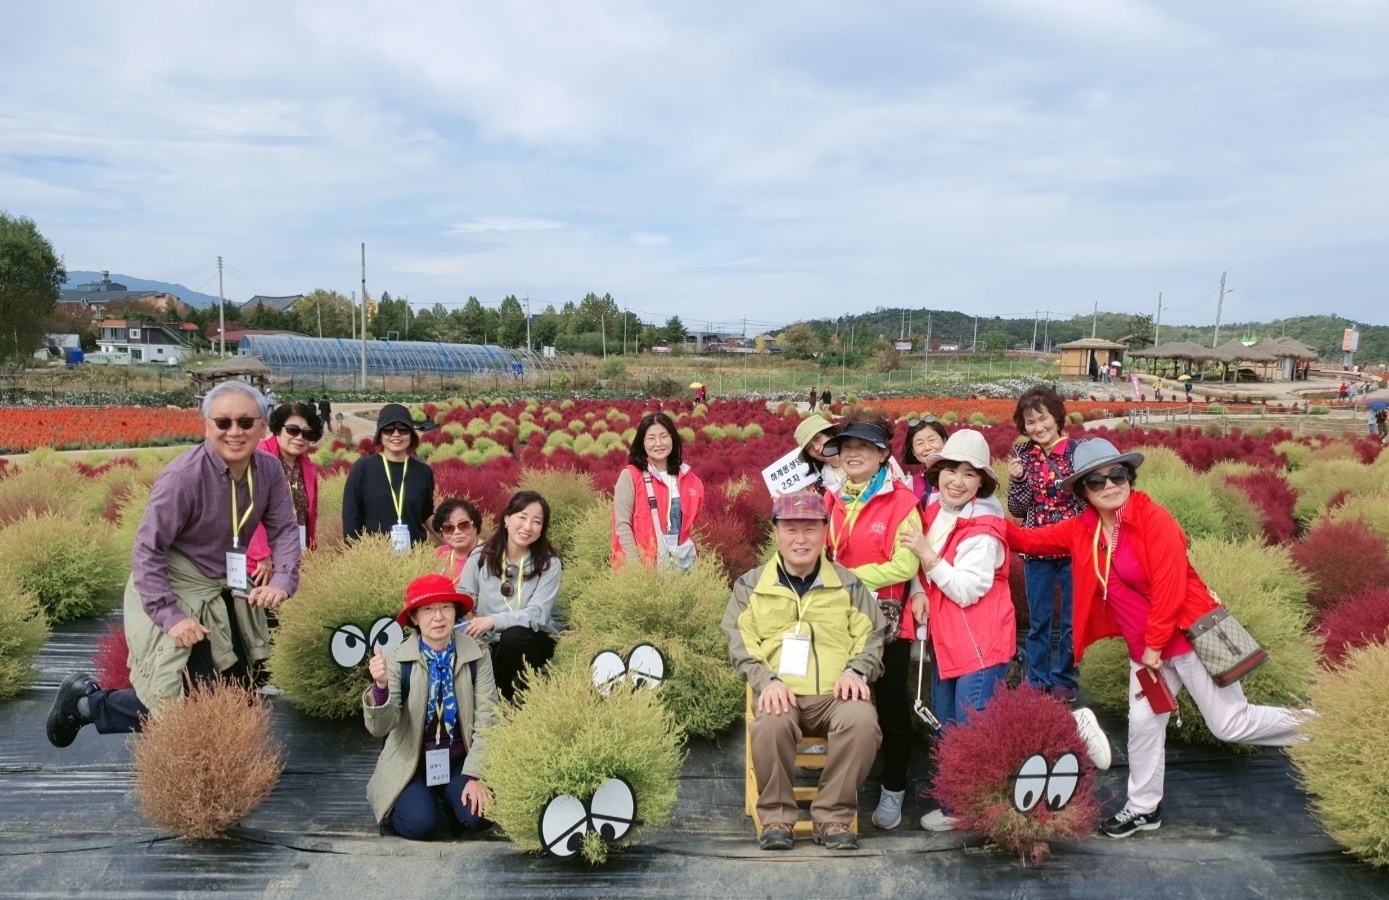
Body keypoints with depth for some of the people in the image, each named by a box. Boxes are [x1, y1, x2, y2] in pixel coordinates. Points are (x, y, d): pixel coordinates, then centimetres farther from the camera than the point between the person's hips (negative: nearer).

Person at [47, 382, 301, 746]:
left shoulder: (269, 469, -9)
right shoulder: (183, 476, -26)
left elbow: (285, 529, -6)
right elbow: (146, 550, -23)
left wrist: (283, 579, -25)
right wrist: (169, 616, -29)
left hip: (226, 594, 7)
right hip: (177, 593, -7)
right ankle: (84, 700, 17)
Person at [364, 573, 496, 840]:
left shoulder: (477, 655, -8)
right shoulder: (396, 658, -13)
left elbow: (487, 720, -9)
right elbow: (380, 729, -17)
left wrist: (476, 775, -16)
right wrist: (380, 687, -36)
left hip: (459, 760, 1)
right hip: (411, 762, -1)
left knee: (478, 816, -21)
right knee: (420, 824, -23)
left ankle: (445, 797, 13)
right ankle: (400, 801, 13)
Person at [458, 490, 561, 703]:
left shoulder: (549, 564, -9)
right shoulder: (481, 556, -1)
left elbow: (538, 614, -18)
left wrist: (494, 621, -32)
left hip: (533, 641, -2)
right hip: (490, 644, 2)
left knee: (513, 637, -35)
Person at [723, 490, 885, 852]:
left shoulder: (848, 585, 16)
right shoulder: (751, 586, 13)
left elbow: (871, 636, 13)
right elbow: (741, 643, 5)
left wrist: (856, 670, -8)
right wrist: (767, 680, -12)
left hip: (837, 693, 1)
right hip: (780, 693, -1)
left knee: (863, 721, -33)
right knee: (768, 725, -35)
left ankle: (833, 816, -14)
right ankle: (776, 816, -12)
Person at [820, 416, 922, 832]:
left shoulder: (901, 501, -8)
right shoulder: (832, 500, 9)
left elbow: (905, 565, -16)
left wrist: (851, 578, -17)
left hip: (886, 619, -4)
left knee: (891, 706, 6)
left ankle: (893, 790, 23)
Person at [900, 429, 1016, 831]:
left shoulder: (982, 531, -17)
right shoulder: (935, 510, 6)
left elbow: (967, 590, -21)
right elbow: (921, 563, 17)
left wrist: (928, 557, -24)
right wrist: (919, 591, -2)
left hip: (981, 644, -8)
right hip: (944, 639, 8)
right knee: (945, 729, 16)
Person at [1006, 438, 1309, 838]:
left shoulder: (1155, 519, -20)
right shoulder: (1082, 529, 0)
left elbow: (1168, 588, -20)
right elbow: (1032, 539, 7)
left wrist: (1155, 645, -15)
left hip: (1188, 633, -6)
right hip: (1145, 646, 6)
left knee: (1230, 724, 1)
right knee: (1143, 723, 11)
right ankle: (1143, 809, 27)